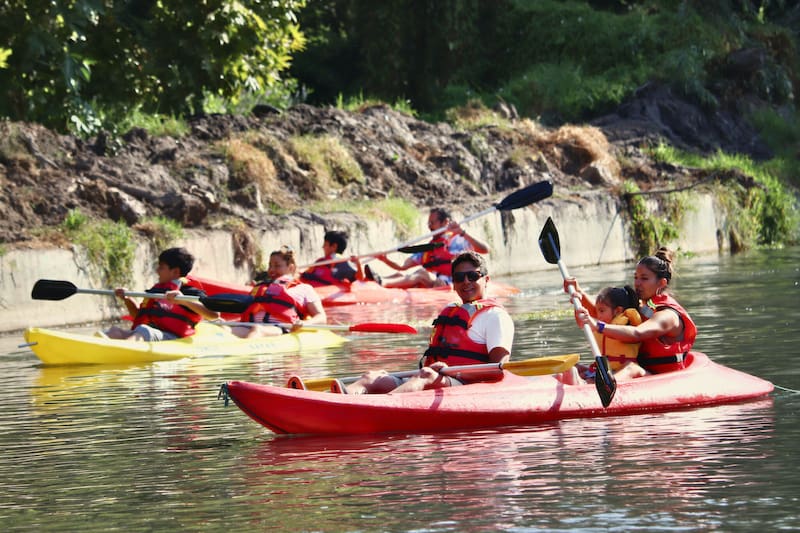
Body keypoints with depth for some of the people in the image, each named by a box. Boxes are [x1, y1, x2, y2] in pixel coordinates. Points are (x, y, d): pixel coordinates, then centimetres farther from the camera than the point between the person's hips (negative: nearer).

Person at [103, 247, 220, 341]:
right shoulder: (157, 290, 24)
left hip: (173, 338, -7)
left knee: (143, 330, -36)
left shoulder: (190, 292, 1)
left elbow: (214, 314, -17)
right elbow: (138, 315, 38)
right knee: (117, 330, -17)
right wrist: (127, 299, 20)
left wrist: (184, 301, -27)